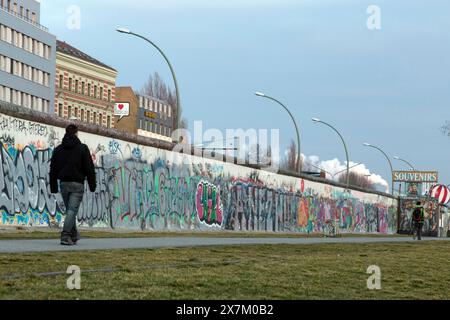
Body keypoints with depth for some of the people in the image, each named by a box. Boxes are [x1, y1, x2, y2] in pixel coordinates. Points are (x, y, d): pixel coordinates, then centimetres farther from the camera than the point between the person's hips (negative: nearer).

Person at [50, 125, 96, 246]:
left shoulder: (58, 149, 9)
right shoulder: (82, 148, -4)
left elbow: (53, 170, 10)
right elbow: (89, 168, -6)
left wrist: (53, 187, 15)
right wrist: (92, 185, 2)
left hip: (64, 183, 5)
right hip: (77, 184, -4)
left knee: (70, 210, 17)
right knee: (72, 210, -7)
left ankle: (74, 236, 23)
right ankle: (65, 236, -17)